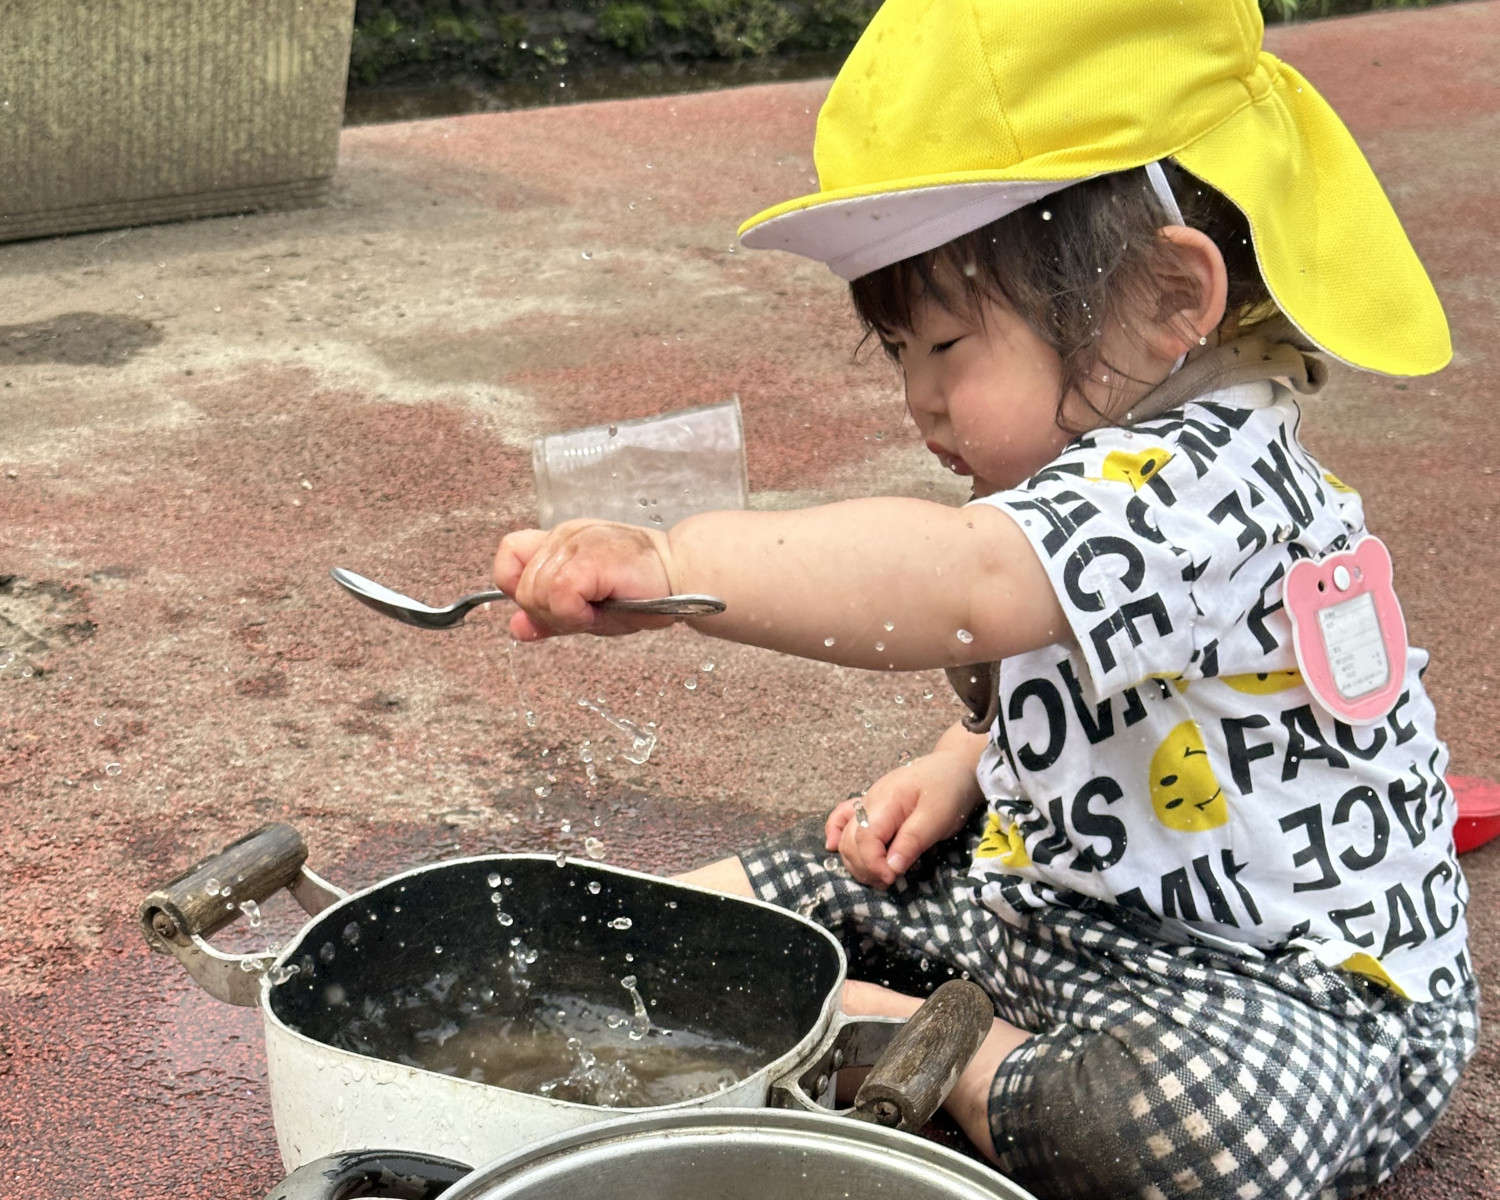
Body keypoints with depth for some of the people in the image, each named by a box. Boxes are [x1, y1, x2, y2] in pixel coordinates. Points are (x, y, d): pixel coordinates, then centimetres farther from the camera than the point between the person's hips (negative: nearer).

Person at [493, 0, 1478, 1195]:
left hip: (1283, 980, -7)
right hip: (1043, 894, 8)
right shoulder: (1123, 470, 2)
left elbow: (963, 582, -51)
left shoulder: (1196, 481, -30)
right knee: (696, 921, 9)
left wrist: (676, 565, -57)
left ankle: (959, 1072, -16)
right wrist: (962, 767, 2)